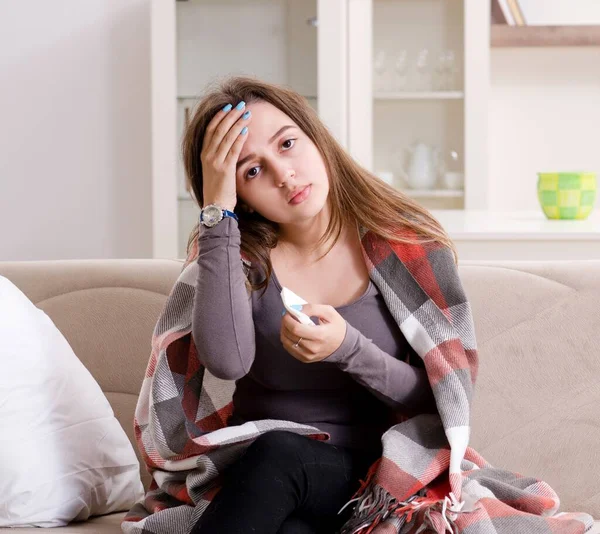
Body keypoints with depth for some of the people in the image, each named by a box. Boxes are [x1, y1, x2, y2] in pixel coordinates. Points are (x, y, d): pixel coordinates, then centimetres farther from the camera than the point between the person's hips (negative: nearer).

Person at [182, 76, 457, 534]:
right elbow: (227, 360, -23)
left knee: (279, 452, -33)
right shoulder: (240, 256, -1)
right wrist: (216, 209, -20)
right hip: (249, 472, 1)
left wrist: (347, 350, -22)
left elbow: (441, 398, -3)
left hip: (362, 475, -1)